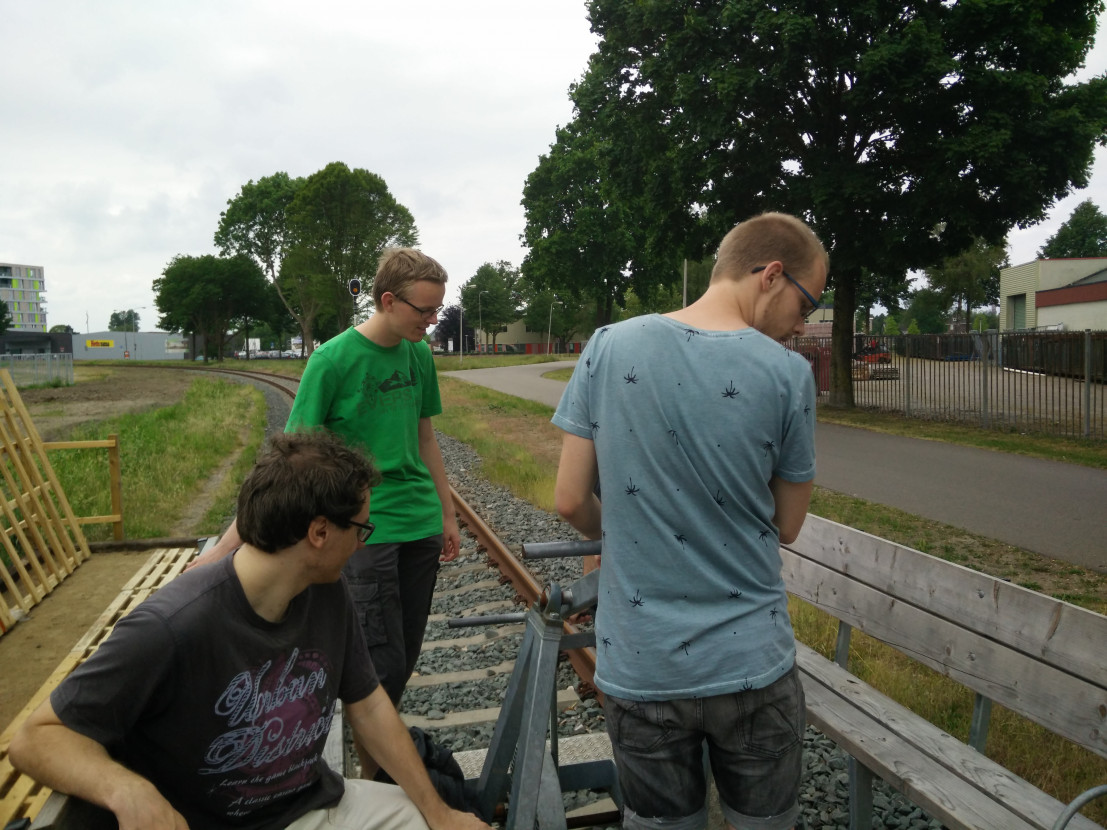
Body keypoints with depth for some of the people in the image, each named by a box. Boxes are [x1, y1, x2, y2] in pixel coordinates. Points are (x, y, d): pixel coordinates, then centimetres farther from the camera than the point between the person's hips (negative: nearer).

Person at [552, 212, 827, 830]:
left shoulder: (610, 347, -8)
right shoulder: (788, 373, -12)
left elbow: (572, 500, -6)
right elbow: (787, 527, -2)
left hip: (639, 668, 2)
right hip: (752, 664, -1)